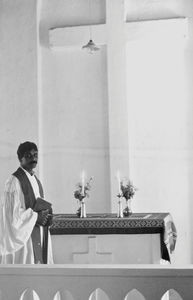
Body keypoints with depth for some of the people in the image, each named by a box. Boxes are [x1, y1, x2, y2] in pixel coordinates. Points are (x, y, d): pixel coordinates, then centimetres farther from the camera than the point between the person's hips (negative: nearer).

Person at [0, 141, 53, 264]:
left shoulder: (36, 180, 13)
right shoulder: (14, 181, -12)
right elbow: (12, 213, -17)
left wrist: (47, 216, 0)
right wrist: (35, 217, -14)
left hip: (39, 237, 8)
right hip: (21, 237, -8)